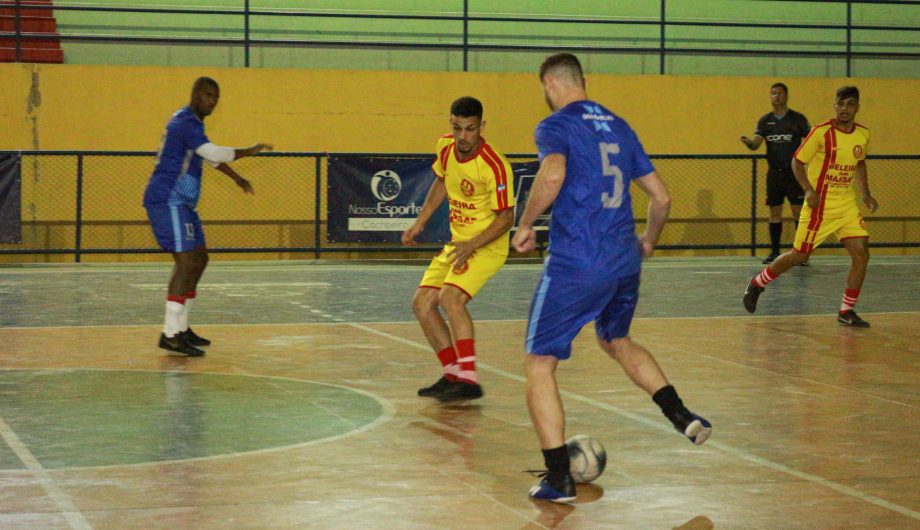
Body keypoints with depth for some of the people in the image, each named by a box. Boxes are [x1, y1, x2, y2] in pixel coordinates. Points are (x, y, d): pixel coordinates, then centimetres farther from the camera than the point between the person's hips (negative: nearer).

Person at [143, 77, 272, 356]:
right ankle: (170, 335, -20)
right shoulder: (185, 122, -15)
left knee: (199, 258, 14)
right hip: (168, 200, -11)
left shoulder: (190, 121, 18)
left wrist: (237, 178, 34)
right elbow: (212, 153, -28)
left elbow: (208, 155, 33)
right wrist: (249, 151, -21)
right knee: (186, 260, -17)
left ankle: (181, 328, 20)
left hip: (181, 203, 11)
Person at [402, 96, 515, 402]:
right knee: (421, 303, 4)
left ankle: (469, 380, -24)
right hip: (458, 242, 8)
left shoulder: (495, 166, -24)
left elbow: (506, 217, -19)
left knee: (451, 297, -27)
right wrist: (419, 224, 15)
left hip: (487, 245, -8)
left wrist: (472, 246, -29)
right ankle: (452, 374, 14)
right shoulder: (445, 147, -2)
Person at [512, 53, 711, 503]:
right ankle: (681, 415, 19)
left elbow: (552, 176, -27)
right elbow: (661, 197, 16)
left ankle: (559, 478, 0)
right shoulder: (618, 126, 14)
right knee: (616, 341, 32)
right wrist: (647, 242, 32)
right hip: (624, 262, 7)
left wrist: (525, 226, -12)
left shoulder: (555, 126, -5)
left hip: (574, 266, -7)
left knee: (539, 365, 4)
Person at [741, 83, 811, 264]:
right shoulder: (765, 120, 8)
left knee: (798, 211, -6)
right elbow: (756, 143, -2)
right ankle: (775, 251, 13)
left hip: (794, 172, -3)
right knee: (775, 213, 5)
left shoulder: (797, 119, 1)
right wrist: (748, 142, -24)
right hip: (774, 172, 3)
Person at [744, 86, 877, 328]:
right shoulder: (821, 132, -14)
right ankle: (756, 284, 25)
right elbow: (797, 161, -8)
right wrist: (808, 190, -20)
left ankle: (846, 312, 2)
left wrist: (865, 194, 10)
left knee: (861, 253, -9)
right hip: (820, 204, -5)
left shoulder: (863, 135, 3)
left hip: (847, 204, 5)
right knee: (799, 255, 1)